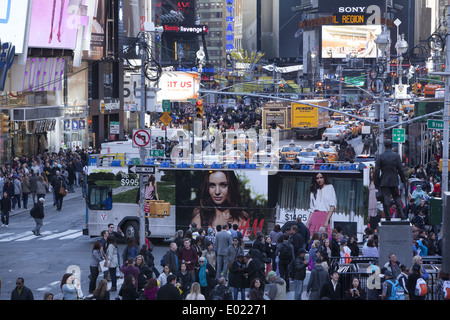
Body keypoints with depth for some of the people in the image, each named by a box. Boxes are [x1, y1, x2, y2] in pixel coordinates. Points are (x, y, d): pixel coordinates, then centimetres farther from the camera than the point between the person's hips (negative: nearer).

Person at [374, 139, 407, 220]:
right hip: (394, 181, 1)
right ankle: (402, 215, 8)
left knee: (386, 200, 0)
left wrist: (376, 183, 3)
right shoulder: (396, 156, -3)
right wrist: (403, 180, 10)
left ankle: (388, 217, 0)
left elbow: (377, 170, -3)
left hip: (384, 182, -1)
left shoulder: (380, 156, -4)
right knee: (397, 198, 11)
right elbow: (401, 169, -1)